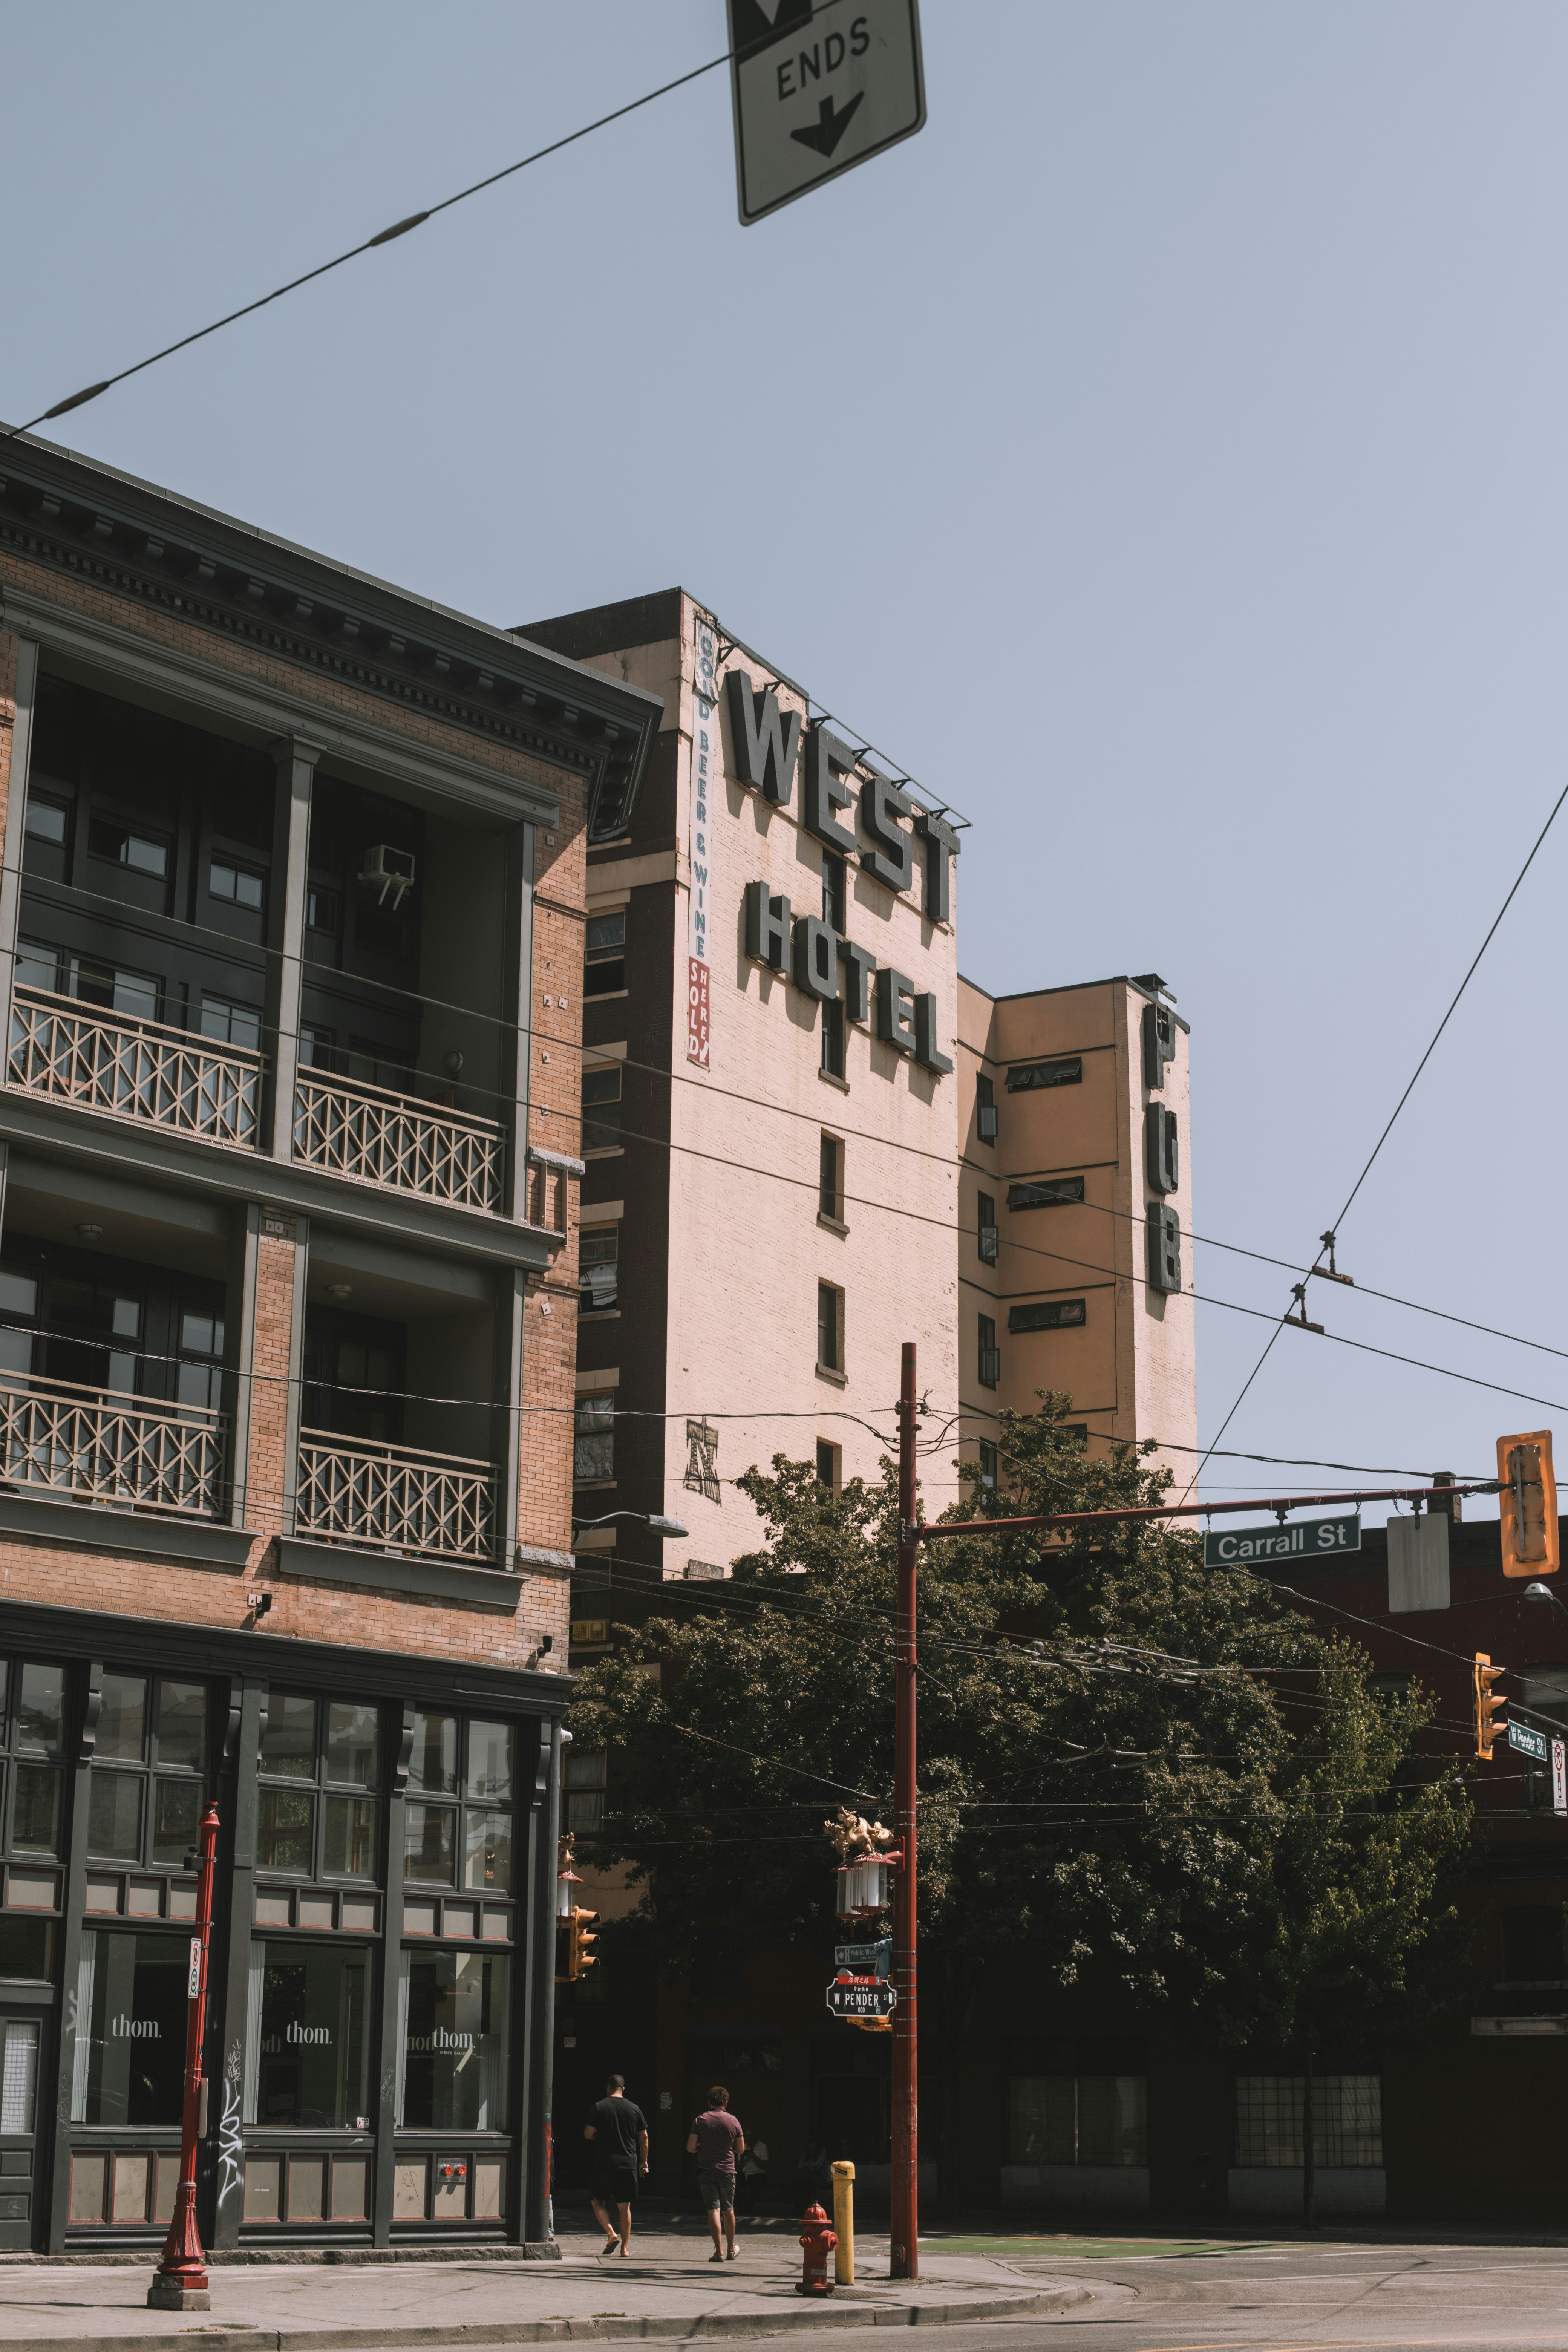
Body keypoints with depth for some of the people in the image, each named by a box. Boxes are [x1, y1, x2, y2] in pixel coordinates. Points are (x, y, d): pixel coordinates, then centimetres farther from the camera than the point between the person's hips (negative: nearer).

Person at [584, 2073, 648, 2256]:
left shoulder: (600, 2107, -2)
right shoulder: (634, 2109, 5)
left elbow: (588, 2134, -4)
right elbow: (644, 2137, 8)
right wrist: (644, 2161, 17)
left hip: (604, 2164, -2)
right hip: (629, 2164, 2)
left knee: (599, 2202, 12)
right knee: (625, 2207, 7)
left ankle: (611, 2234, -9)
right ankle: (625, 2247, 5)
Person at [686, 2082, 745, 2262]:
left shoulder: (700, 2120, -2)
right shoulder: (733, 2121, 0)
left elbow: (690, 2148, -5)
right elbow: (741, 2150, 6)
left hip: (706, 2171, -1)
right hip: (728, 2171, 1)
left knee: (713, 2210, -4)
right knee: (729, 2210, 16)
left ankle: (719, 2252, -12)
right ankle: (731, 2250, 26)